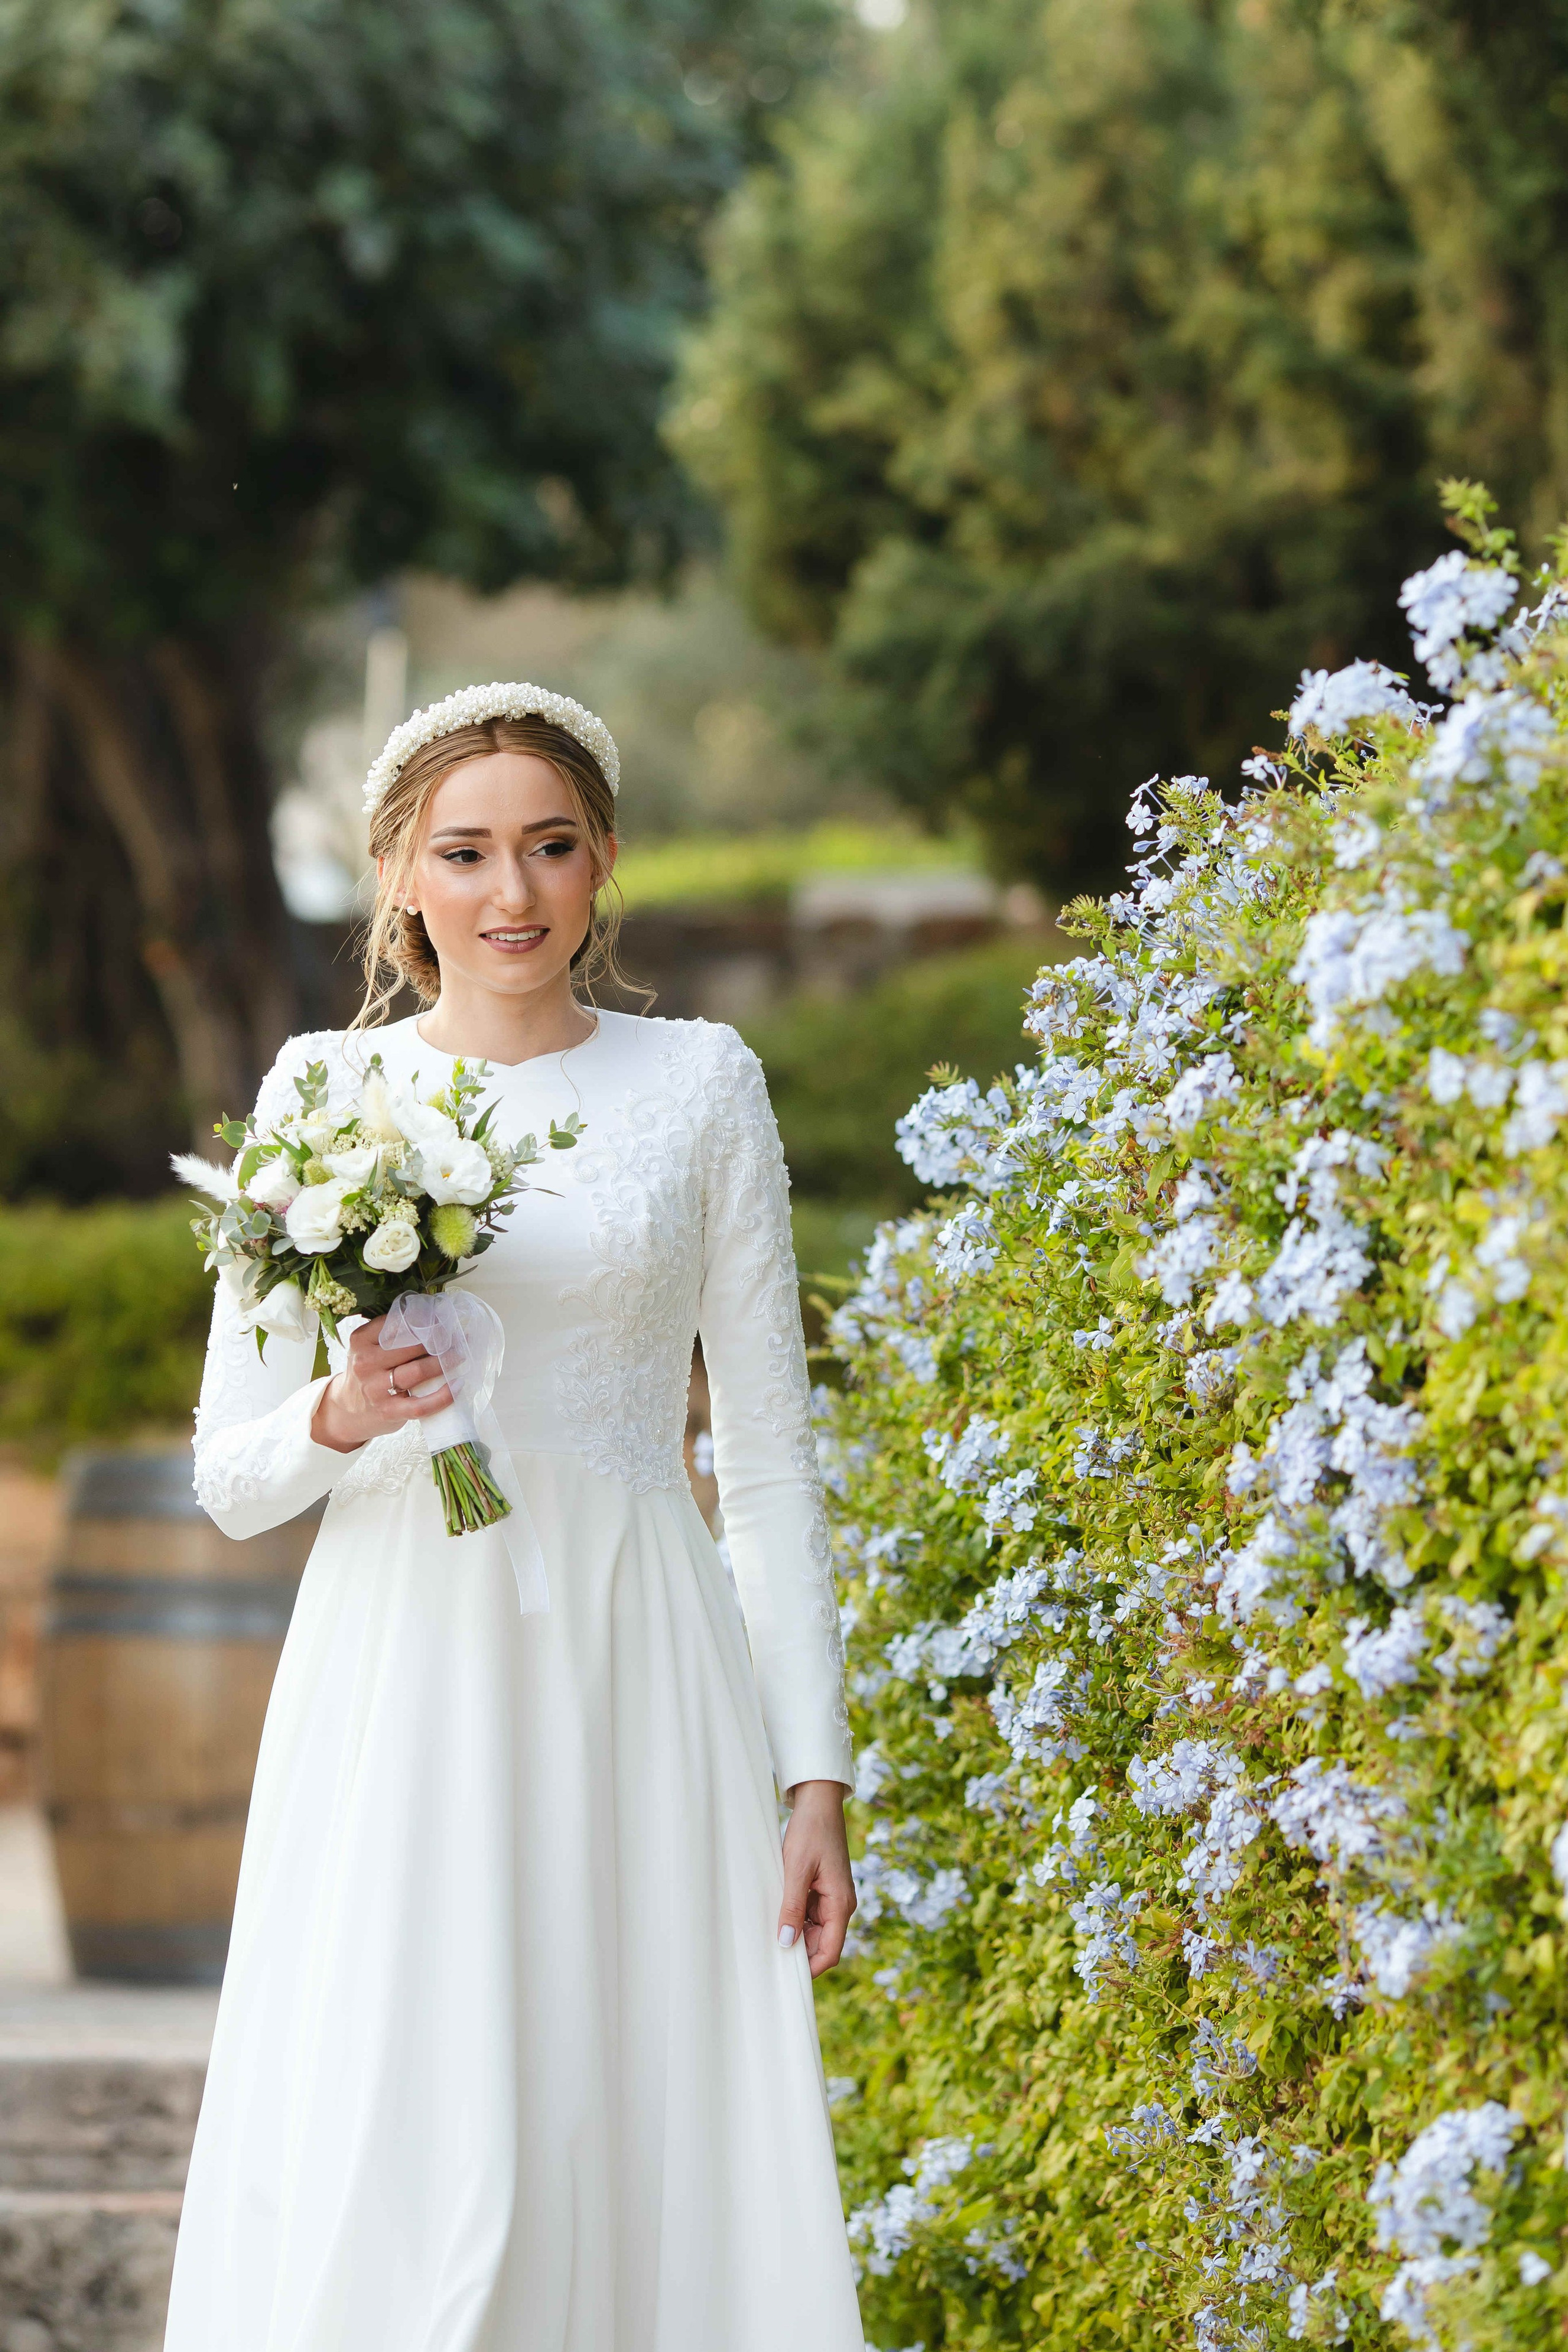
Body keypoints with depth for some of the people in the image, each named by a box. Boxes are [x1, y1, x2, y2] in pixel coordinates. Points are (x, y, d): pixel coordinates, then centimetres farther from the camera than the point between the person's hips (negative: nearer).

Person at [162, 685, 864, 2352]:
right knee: (393, 2175, -9)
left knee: (637, 2144, -3)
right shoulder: (324, 1092, 6)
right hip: (406, 1693, 0)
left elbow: (769, 1457, 7)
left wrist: (817, 1775, 1)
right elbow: (229, 1480, 8)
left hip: (638, 1681, 0)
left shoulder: (699, 1088, 7)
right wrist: (335, 1418, -14)